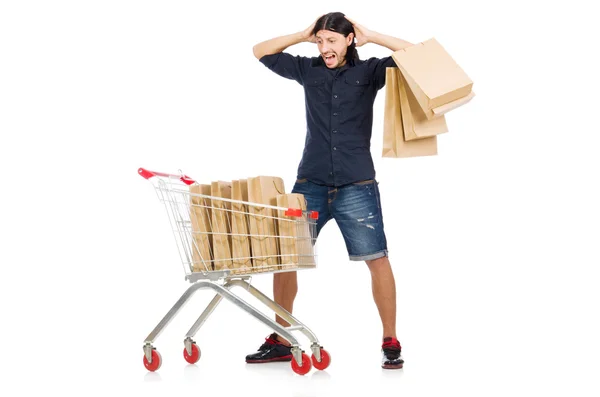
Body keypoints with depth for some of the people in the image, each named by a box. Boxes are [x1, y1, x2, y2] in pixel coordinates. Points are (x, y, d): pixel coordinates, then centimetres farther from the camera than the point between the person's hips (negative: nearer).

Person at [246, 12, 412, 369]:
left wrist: (372, 37, -5)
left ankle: (390, 342, 7)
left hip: (357, 186, -3)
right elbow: (262, 52, 17)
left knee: (377, 259, -4)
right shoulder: (308, 70, 9)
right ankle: (280, 341, 13)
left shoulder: (368, 71, 2)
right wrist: (303, 36, 6)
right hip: (310, 183, 3)